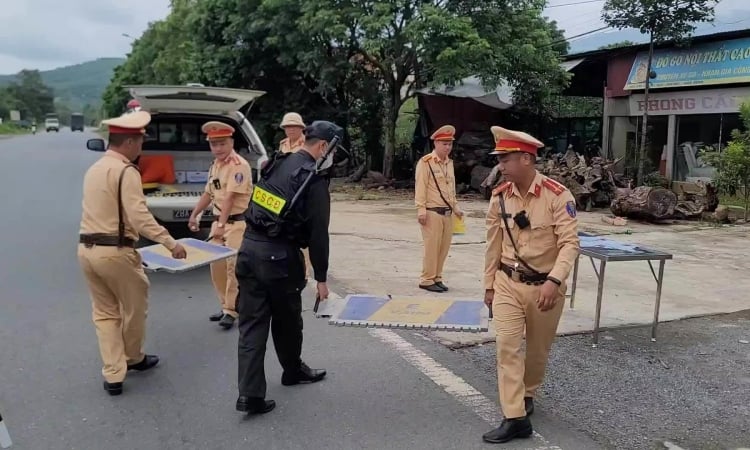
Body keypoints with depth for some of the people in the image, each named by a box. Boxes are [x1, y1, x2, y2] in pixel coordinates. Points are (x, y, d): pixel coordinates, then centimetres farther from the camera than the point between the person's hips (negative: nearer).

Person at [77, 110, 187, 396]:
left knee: (104, 313, 15)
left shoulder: (94, 169, 13)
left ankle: (113, 376, 15)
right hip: (115, 252, -8)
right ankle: (134, 358, 35)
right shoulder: (126, 171, -14)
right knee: (134, 307, 14)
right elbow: (140, 217, -22)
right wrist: (171, 244, -20)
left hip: (87, 249, 8)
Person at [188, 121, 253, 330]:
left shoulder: (238, 165, -14)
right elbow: (208, 193, 23)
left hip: (237, 222, -9)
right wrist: (194, 215, 22)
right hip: (219, 220, 9)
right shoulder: (215, 165, 13)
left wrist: (221, 225, -25)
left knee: (233, 265, -9)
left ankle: (231, 310, 0)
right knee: (216, 264, 10)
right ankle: (225, 306, 22)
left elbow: (230, 198, -21)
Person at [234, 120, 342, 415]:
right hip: (279, 256, -6)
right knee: (287, 321, 16)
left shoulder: (276, 164, 12)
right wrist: (321, 277, -3)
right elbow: (318, 234, -10)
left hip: (249, 249, 7)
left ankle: (249, 394, 3)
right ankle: (293, 371, 39)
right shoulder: (314, 181, -10)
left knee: (251, 324, 6)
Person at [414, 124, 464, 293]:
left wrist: (455, 207, 19)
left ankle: (437, 278, 21)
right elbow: (420, 188, -13)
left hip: (447, 213, 7)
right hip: (432, 213, -7)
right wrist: (421, 211, -18)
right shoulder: (425, 162, -9)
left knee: (444, 247, 10)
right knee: (431, 247, -3)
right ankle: (427, 280, 7)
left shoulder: (449, 162, 14)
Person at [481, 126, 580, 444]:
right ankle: (515, 417, 0)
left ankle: (528, 395, 40)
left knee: (538, 349, 14)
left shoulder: (558, 195, -15)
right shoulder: (499, 197, -2)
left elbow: (570, 243, -17)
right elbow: (494, 244, 6)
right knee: (507, 345, -6)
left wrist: (554, 281, -30)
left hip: (545, 287, -2)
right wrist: (489, 285, 10)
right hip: (508, 283, 3)